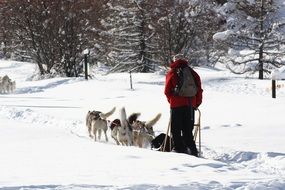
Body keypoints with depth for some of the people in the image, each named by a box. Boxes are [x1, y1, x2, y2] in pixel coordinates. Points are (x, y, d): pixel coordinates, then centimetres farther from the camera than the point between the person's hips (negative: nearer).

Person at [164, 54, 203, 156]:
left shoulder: (171, 73, -2)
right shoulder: (193, 73, 8)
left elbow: (167, 91, -1)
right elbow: (199, 89, 7)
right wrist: (196, 103, 14)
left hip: (176, 105, -4)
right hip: (190, 105, 4)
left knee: (176, 130, 5)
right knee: (188, 130, 11)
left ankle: (179, 149, -1)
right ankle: (192, 150, 4)